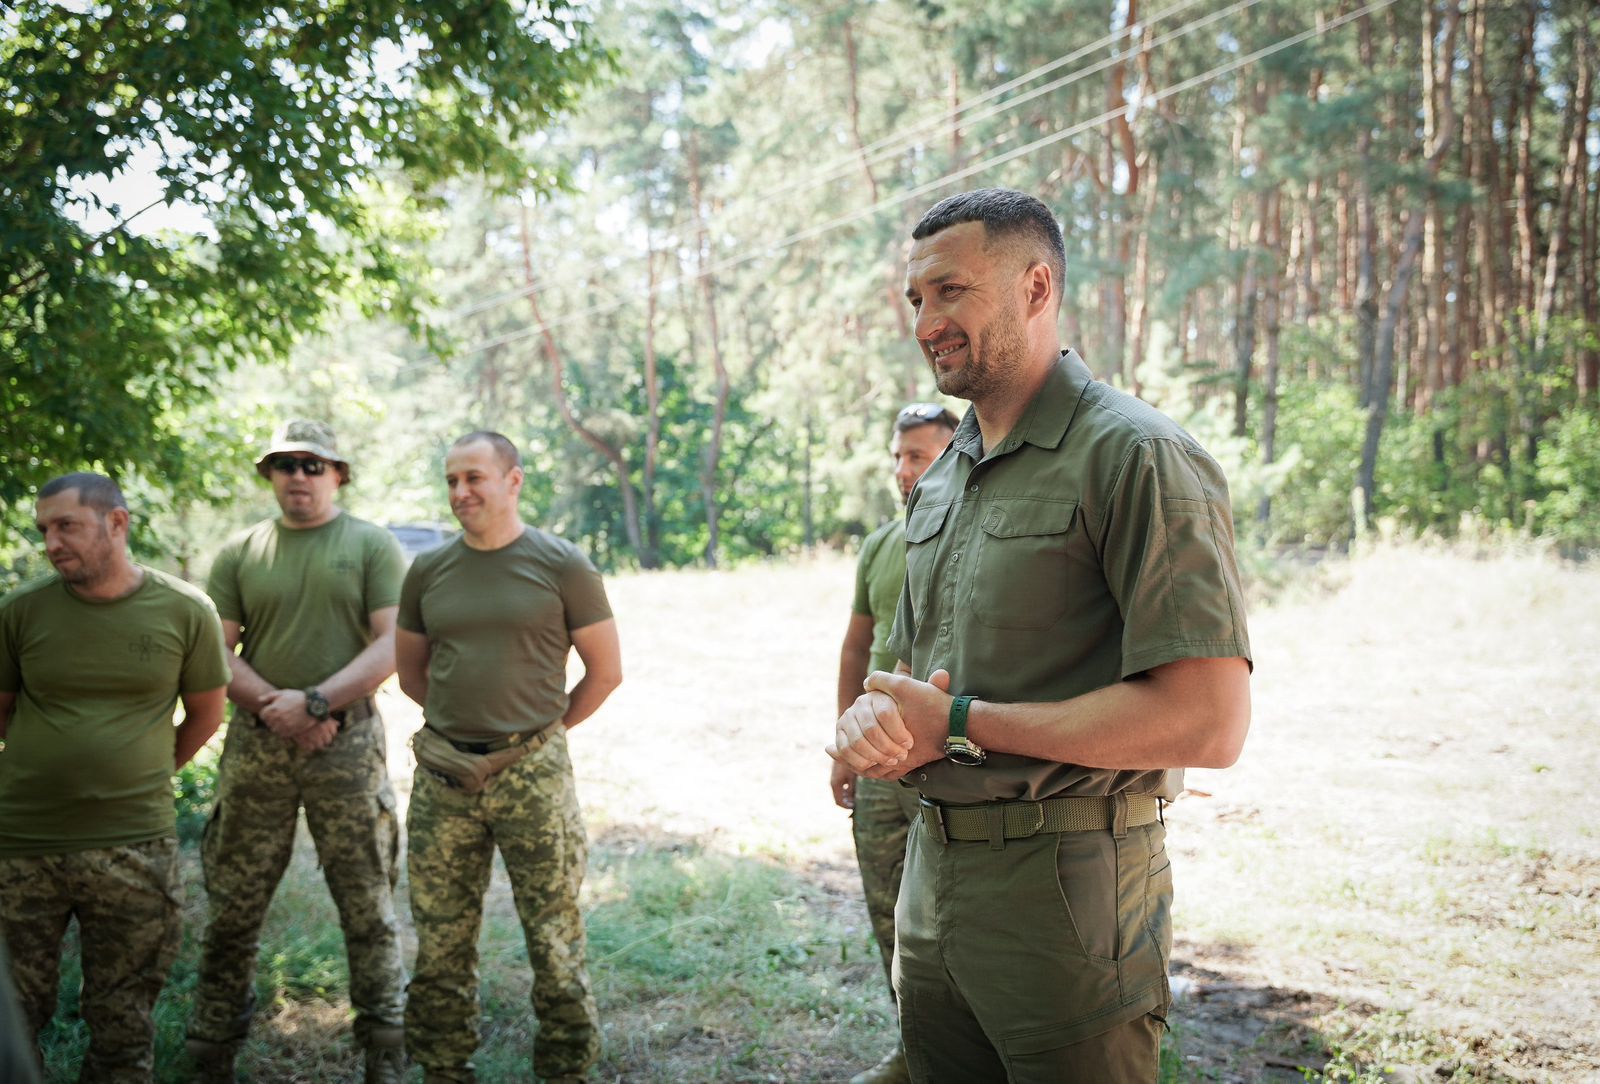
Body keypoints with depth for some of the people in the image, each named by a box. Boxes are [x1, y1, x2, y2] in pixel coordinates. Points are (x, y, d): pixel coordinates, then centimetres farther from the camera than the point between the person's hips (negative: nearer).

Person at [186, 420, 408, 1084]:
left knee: (368, 907, 3)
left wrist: (315, 702, -14)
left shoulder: (372, 546, 2)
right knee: (233, 906, 6)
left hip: (348, 745, -2)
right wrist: (271, 705, -11)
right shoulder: (240, 553, 9)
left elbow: (392, 645, -6)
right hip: (256, 747, 2)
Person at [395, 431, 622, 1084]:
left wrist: (545, 728, 8)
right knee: (441, 940, 10)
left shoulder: (560, 565, -2)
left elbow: (605, 670, 3)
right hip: (443, 775, 3)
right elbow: (411, 671, 19)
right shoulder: (429, 570, 7)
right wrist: (460, 718, 13)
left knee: (554, 937, 1)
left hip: (532, 773, -3)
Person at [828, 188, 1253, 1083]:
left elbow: (1210, 724, -22)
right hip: (934, 877, 8)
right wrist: (878, 723, -5)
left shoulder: (1136, 457, -14)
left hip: (1067, 895, -7)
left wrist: (959, 724, -17)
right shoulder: (939, 482, 13)